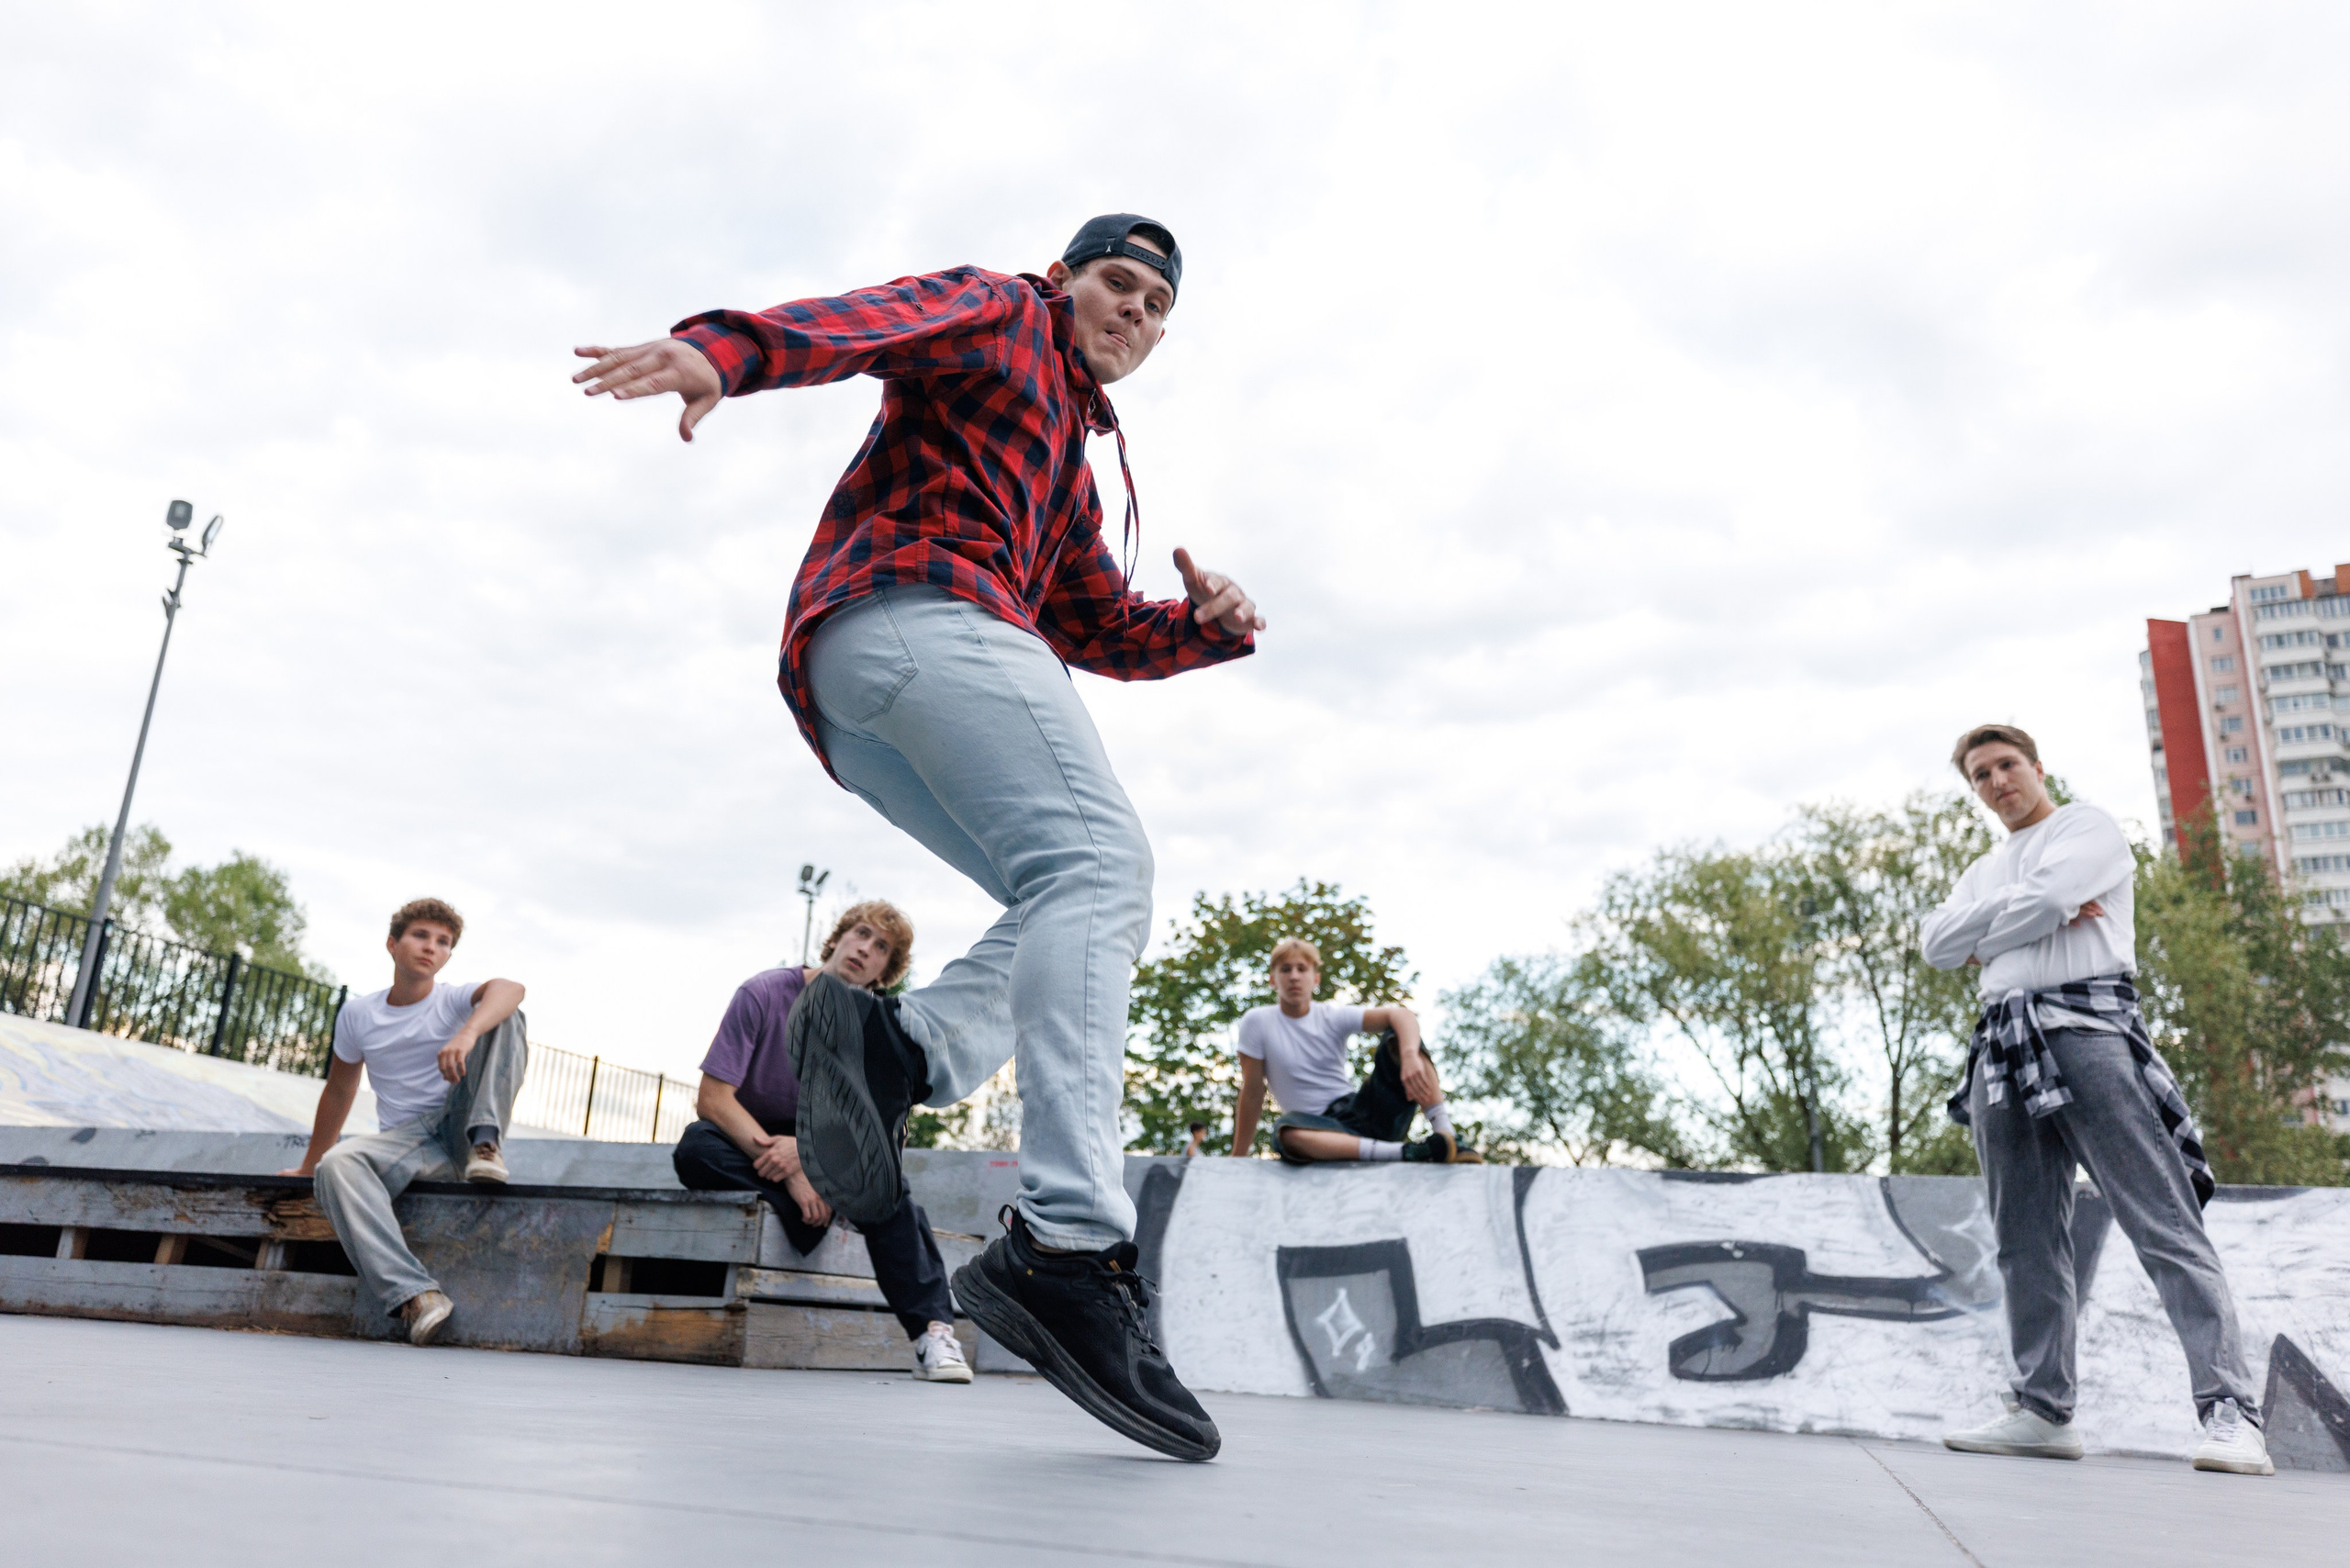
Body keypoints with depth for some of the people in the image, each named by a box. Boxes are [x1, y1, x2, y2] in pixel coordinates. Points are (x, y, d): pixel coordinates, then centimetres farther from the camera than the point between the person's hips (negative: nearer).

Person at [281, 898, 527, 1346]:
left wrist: (468, 1033, -45)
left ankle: (486, 1144, -29)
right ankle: (415, 1294, -41)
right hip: (406, 1141, 2)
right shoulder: (357, 1015, 10)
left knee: (503, 1016, -18)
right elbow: (339, 1091, 23)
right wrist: (308, 1166, 28)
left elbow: (510, 989, -24)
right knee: (337, 1164, -32)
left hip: (459, 1129, -2)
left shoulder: (456, 1001, 1)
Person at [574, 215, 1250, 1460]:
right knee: (1098, 861, -25)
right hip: (909, 604, -9)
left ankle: (896, 1046, -24)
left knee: (1086, 909, -1)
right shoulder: (996, 313, 17)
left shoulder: (1074, 466, 39)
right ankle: (1067, 1243, -38)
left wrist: (1208, 624, 10)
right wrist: (717, 350, -23)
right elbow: (855, 323, -3)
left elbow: (1102, 631, 31)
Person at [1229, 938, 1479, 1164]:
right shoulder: (1257, 1022, -1)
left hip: (1362, 1113, 3)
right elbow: (1252, 1092, -1)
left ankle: (1446, 1135, -24)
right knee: (1285, 1130, -39)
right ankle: (1406, 1152, -41)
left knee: (1400, 1037, -14)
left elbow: (1402, 1015, -14)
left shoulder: (1334, 1016, 1)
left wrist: (1410, 1057, -35)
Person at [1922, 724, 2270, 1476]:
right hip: (2002, 1046, 6)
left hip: (2084, 1026, -6)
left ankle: (2231, 1413, -13)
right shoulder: (1986, 870, 27)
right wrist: (2028, 912, -1)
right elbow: (1936, 944, 9)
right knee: (2026, 1243, 4)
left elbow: (2047, 898, -10)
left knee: (2165, 1225, -12)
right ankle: (2042, 1410, 8)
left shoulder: (2088, 826, 10)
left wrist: (1983, 937, 6)